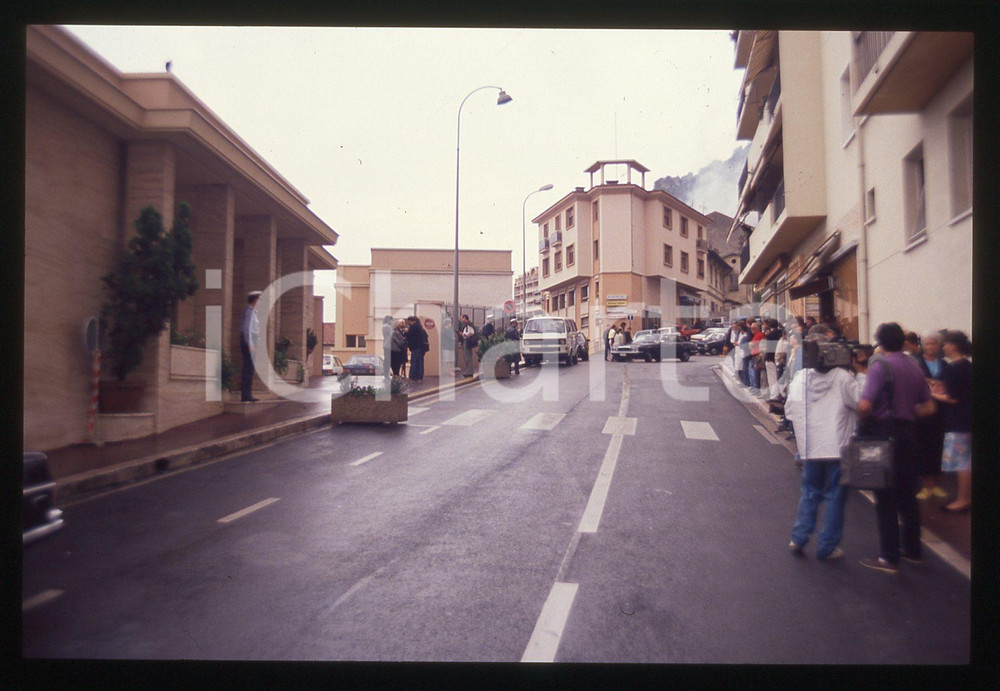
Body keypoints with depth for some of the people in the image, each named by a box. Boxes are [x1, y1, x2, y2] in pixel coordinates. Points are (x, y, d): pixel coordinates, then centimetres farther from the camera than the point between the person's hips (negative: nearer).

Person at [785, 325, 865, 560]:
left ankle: (798, 538, 16)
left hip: (810, 447, 3)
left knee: (809, 492, 18)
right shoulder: (842, 378, -13)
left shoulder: (800, 378, -5)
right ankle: (827, 546, 14)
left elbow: (789, 410, -1)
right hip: (838, 446, -3)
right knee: (835, 496, 9)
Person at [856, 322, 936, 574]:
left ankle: (889, 557, 5)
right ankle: (912, 549, 28)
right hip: (907, 433, 7)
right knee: (907, 494, 17)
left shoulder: (880, 365, -14)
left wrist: (862, 421, -4)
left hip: (884, 433, -7)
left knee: (886, 498, -1)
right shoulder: (914, 367, 8)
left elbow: (865, 404, -23)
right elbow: (928, 406, 11)